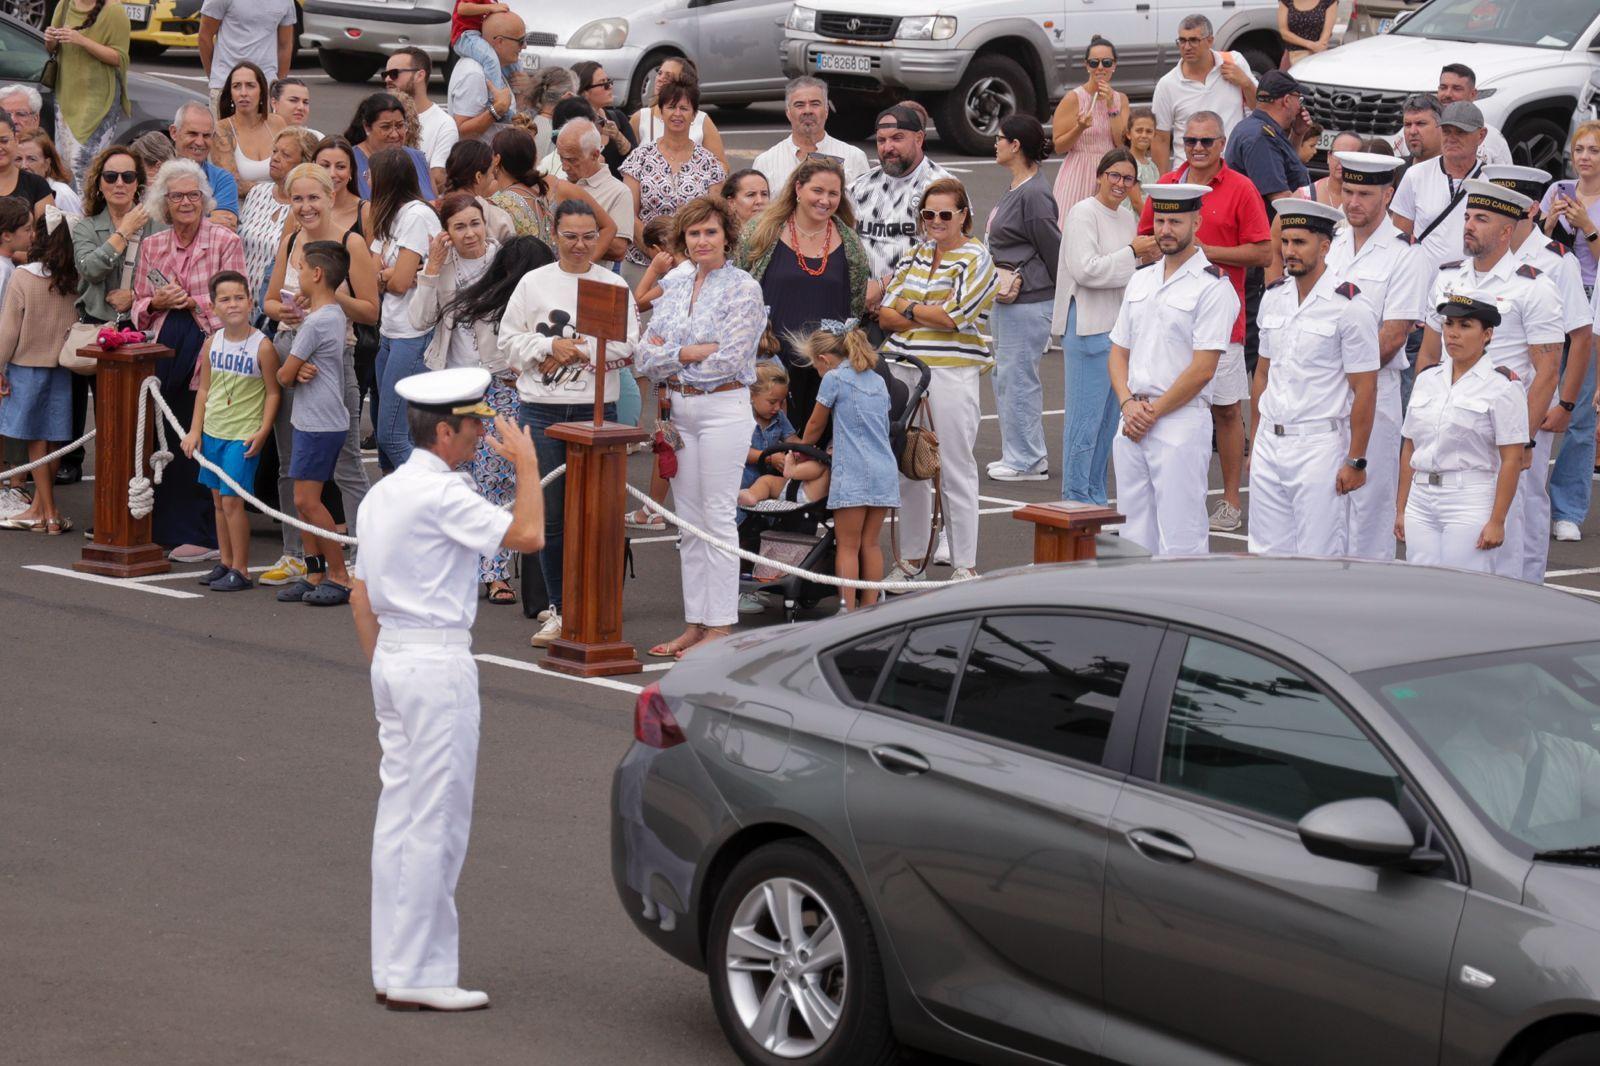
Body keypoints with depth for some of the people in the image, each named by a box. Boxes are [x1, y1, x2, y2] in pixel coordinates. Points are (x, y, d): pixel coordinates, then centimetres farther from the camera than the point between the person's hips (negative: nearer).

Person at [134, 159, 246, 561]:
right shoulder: (151, 246, 14)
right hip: (163, 350, 4)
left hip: (207, 347, -4)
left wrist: (192, 302, -15)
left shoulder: (225, 242, 0)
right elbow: (139, 307, 17)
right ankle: (163, 531, 12)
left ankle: (200, 536, 0)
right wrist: (157, 303, -5)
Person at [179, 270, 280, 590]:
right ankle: (225, 562, 22)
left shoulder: (262, 347, -11)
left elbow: (272, 393, -8)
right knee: (218, 499, 12)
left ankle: (240, 570, 0)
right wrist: (195, 430, 7)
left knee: (231, 499, -8)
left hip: (243, 435, -6)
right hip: (213, 432, 6)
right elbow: (204, 389, 12)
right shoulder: (212, 343, 4)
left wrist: (263, 432, -15)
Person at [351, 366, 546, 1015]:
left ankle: (393, 966, 17)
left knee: (399, 815, 12)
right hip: (438, 664, -10)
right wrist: (526, 463, -8)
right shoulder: (441, 493, -15)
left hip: (392, 654, 10)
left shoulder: (383, 494, 14)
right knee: (435, 821, -5)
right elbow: (527, 535, -20)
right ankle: (417, 975, -3)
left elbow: (361, 595, 18)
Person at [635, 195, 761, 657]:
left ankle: (720, 628, -2)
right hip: (679, 409, 7)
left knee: (717, 517, -6)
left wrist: (670, 356, -6)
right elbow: (646, 354, 5)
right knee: (688, 520, 9)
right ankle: (695, 623, 14)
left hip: (723, 407, -7)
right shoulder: (673, 285, 12)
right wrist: (692, 352, -11)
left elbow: (729, 359, -15)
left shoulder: (743, 289, -7)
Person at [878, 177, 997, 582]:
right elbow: (885, 315, 8)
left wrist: (908, 309, 0)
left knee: (956, 469, -3)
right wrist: (932, 315, -8)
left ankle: (966, 566, 2)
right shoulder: (916, 256, 16)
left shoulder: (975, 258, -2)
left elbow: (954, 314, -13)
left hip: (953, 373, -6)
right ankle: (912, 557, 19)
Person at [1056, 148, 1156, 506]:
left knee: (1108, 418, 13)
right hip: (1088, 326, -9)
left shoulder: (1127, 218, 15)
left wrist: (1146, 260, 5)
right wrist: (1132, 252, -16)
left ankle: (1095, 498, 20)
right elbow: (1085, 269, -19)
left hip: (1119, 326, 9)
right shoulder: (1084, 214, -10)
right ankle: (1075, 499, -1)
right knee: (1086, 419, -6)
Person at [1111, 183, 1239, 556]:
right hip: (1131, 427, 7)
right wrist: (1128, 403, -2)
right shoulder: (1140, 281, 16)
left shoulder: (1212, 287, -7)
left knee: (1180, 545, -8)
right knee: (1135, 540, 9)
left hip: (1181, 424, -7)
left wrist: (1151, 412, -9)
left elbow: (1202, 369, -12)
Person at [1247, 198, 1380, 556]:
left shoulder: (1349, 305, -10)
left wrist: (1356, 461, -13)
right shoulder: (1274, 297, 10)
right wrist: (1255, 443, 14)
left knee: (1319, 561, -4)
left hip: (1320, 445, -6)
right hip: (1269, 442, 6)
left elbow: (1365, 389, -10)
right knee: (1267, 555, 8)